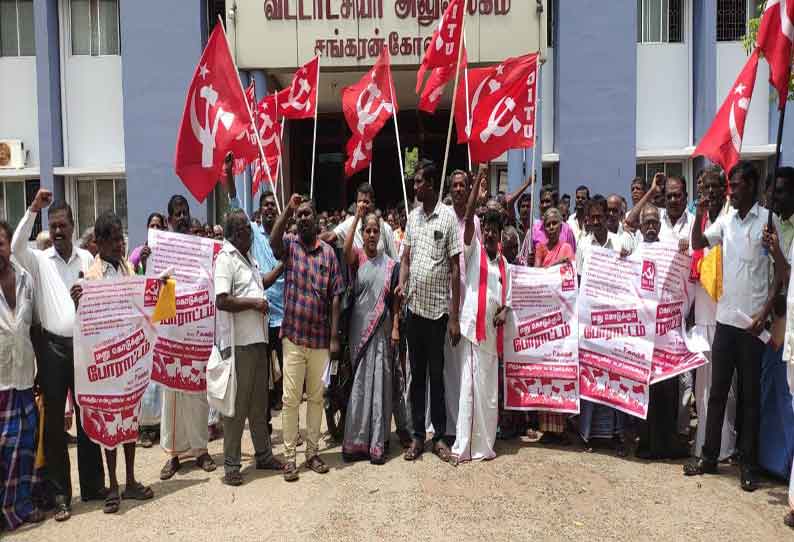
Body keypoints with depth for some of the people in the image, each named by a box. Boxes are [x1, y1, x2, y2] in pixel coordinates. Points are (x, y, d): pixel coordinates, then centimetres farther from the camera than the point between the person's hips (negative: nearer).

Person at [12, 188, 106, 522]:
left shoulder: (86, 258, 8)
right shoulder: (39, 260, 2)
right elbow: (16, 246, -18)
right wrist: (33, 209, -22)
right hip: (52, 346, -2)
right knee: (54, 422, 4)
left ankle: (92, 485, 23)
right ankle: (60, 494, 13)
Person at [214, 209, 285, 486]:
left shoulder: (249, 257, 15)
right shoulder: (226, 259, -12)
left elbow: (261, 282, 34)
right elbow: (221, 301, -22)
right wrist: (254, 302, -14)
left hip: (258, 338, 9)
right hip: (239, 341, -9)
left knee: (259, 401, 18)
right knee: (237, 403, -1)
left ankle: (263, 454, 31)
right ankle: (231, 464, 11)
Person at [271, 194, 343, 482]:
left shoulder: (328, 252, 4)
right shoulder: (290, 245, 3)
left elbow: (335, 296, 2)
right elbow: (273, 240, -23)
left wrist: (334, 337, -3)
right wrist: (288, 208, -26)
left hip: (321, 338, 2)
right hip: (293, 336, -2)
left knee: (316, 397, 12)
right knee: (291, 398, 3)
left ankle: (312, 452, 24)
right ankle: (289, 456, 13)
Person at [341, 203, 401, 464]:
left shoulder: (390, 264, 7)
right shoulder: (357, 258, 3)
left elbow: (395, 301, 7)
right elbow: (346, 249, -21)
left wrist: (395, 328, -2)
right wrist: (357, 216, -21)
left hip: (382, 330, 1)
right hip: (359, 328, -1)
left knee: (380, 383, 2)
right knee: (358, 383, 2)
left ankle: (377, 443, 9)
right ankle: (356, 441, 11)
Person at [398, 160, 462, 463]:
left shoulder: (448, 217, -6)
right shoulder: (412, 217, 9)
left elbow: (455, 269, -7)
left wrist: (454, 317, -10)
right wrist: (401, 285, -7)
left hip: (438, 308, -4)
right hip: (414, 306, 5)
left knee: (436, 373, 6)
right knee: (417, 373, 11)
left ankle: (439, 435, 20)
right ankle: (418, 435, 21)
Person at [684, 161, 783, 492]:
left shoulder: (768, 220, -6)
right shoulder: (726, 220, 8)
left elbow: (783, 271, -6)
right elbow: (698, 243, 9)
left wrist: (765, 312, -13)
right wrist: (699, 216, -7)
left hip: (752, 322, -4)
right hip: (725, 318, 5)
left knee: (750, 395, 5)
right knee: (717, 391, 10)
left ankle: (748, 465, 15)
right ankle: (709, 456, 20)